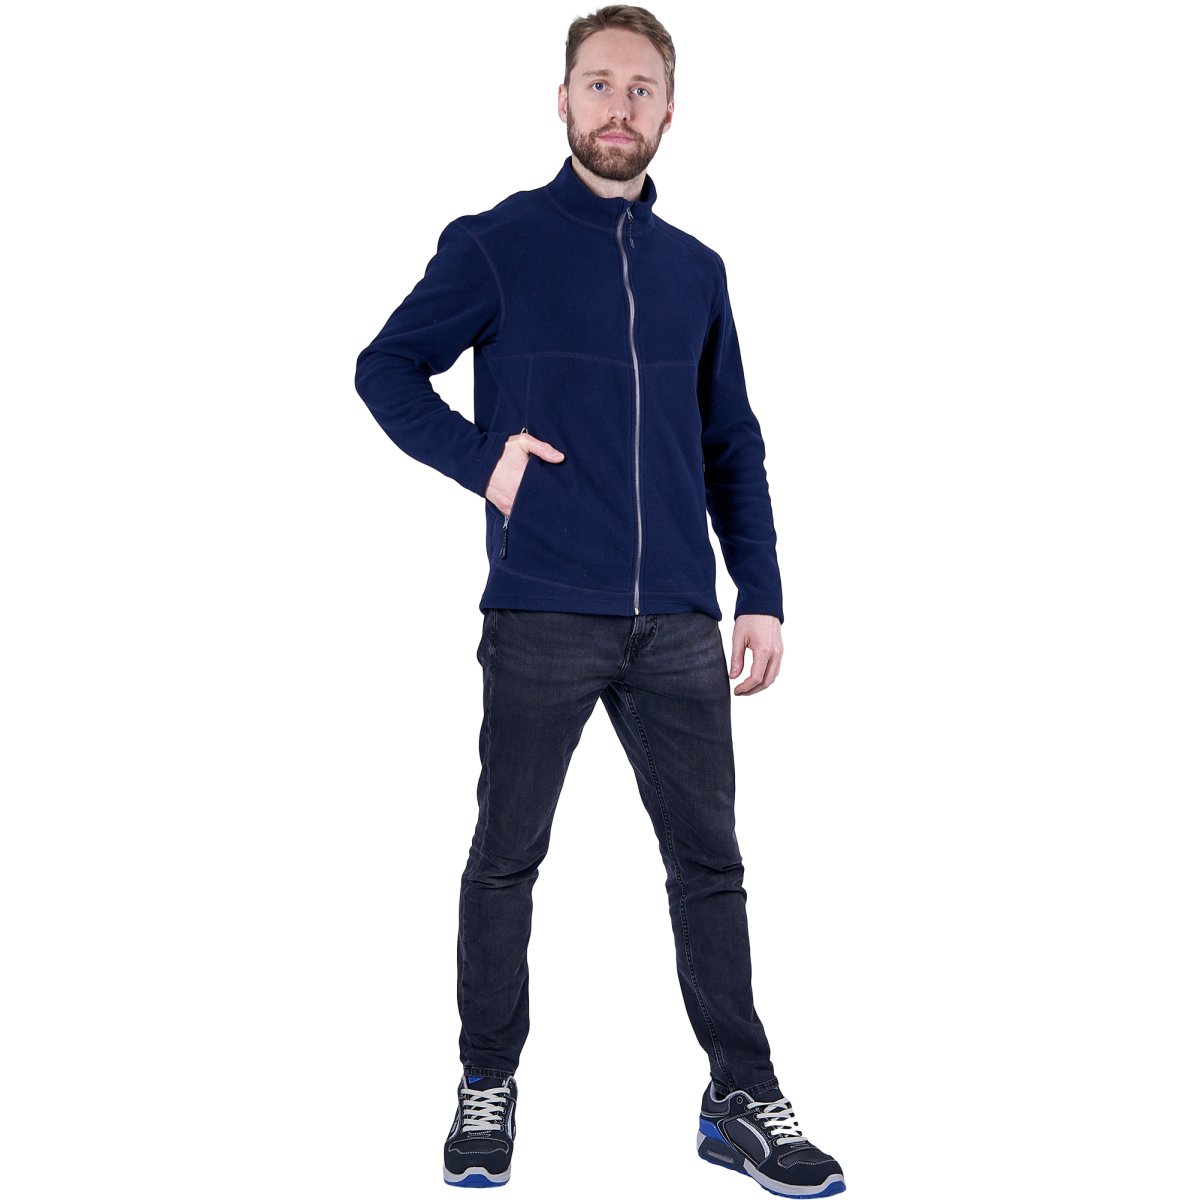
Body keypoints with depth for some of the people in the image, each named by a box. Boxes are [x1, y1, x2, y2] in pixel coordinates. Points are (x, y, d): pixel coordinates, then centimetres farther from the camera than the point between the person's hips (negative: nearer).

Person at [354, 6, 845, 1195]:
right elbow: (386, 369, 5)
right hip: (538, 619, -3)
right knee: (505, 860, 7)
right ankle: (487, 1088, 23)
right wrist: (482, 459, -9)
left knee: (709, 864, 7)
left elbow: (735, 449, 14)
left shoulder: (695, 270, 12)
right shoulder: (494, 244, 1)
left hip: (678, 625, 3)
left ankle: (742, 1100, 18)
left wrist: (761, 595, 7)